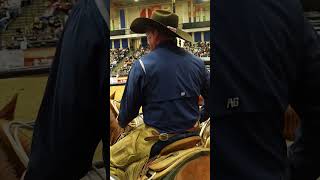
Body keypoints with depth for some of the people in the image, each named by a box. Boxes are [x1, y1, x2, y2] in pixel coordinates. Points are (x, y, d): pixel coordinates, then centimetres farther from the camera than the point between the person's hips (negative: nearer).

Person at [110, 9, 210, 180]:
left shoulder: (141, 65, -14)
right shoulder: (197, 62, 0)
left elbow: (129, 107, -4)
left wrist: (122, 123, 17)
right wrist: (201, 117, 29)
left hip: (157, 138, -5)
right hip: (192, 132, 6)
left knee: (111, 161, 11)